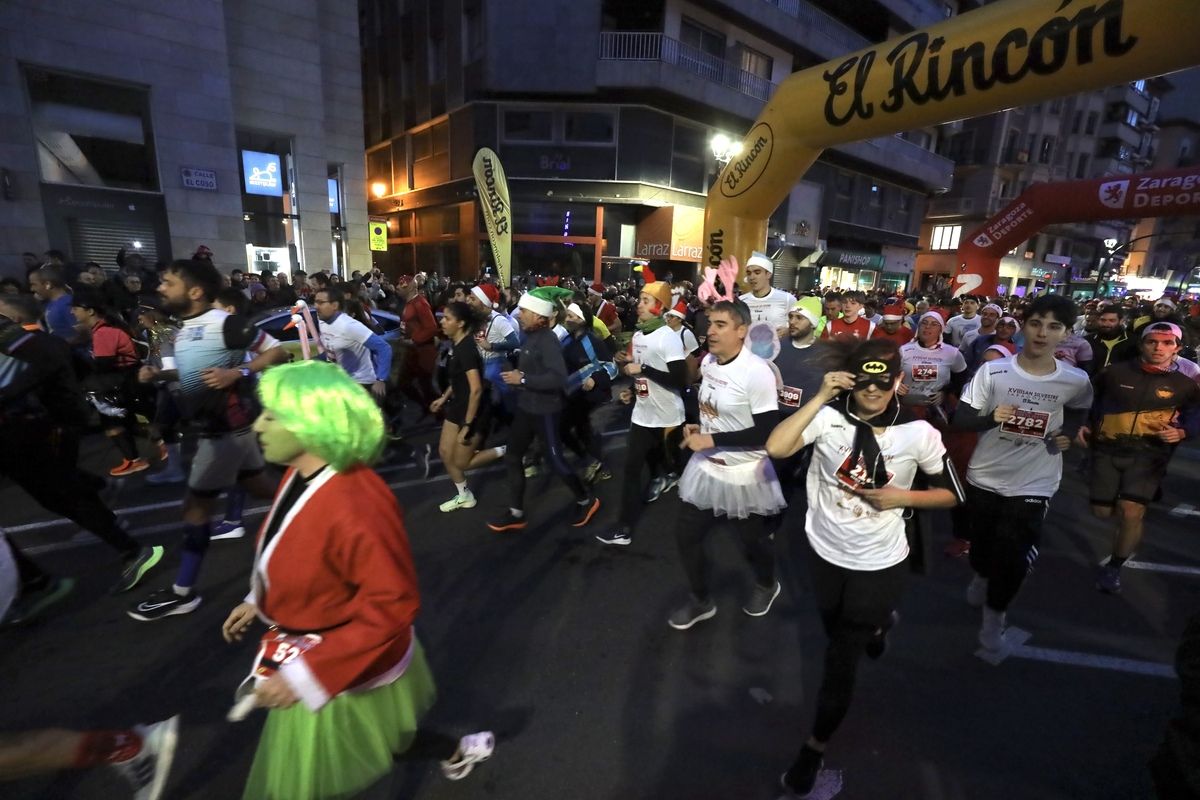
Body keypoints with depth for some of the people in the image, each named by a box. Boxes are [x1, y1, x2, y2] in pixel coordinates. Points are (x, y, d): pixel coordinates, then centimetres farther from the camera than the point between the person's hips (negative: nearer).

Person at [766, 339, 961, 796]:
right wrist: (821, 396, -32)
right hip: (825, 553, 2)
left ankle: (815, 747, 33)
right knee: (839, 633, 29)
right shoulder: (829, 417, -17)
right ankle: (876, 623, 67)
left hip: (879, 563, -2)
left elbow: (952, 494, -1)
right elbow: (776, 448, -33)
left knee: (841, 657, 7)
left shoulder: (918, 432, -13)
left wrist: (902, 497, -19)